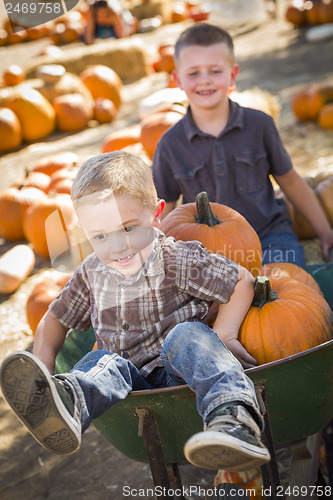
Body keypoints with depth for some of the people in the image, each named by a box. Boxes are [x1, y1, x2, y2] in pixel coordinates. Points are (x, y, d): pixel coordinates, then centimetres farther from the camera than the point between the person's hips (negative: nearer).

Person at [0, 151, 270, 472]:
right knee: (102, 362, -26)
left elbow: (242, 281, 0)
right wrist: (43, 363, 2)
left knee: (188, 336, -32)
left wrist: (223, 334, -11)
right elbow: (55, 318, 20)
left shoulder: (179, 260, -7)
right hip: (133, 383, 3)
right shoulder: (92, 274, 7)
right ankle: (64, 402, -61)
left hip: (183, 375, -3)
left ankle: (232, 418, -57)